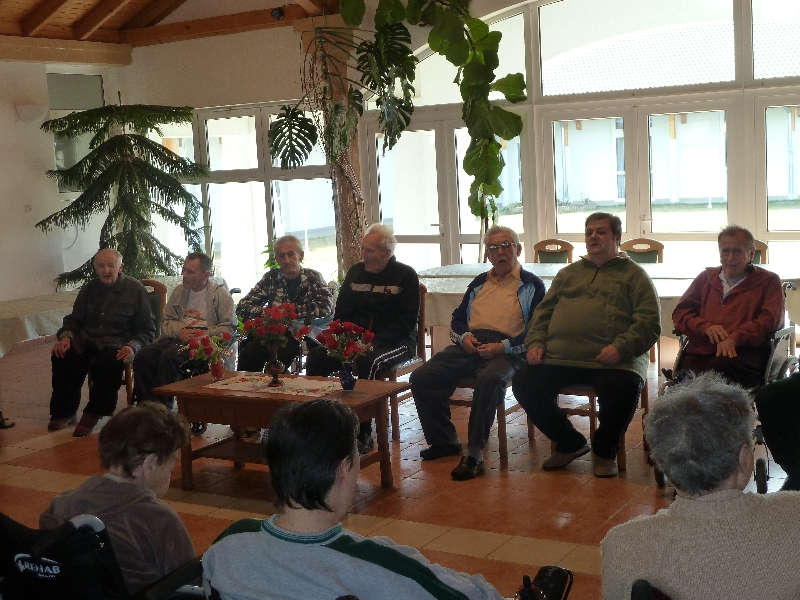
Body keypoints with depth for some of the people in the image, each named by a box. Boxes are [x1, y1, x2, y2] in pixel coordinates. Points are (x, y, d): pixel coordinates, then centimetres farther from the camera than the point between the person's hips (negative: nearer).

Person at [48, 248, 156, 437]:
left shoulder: (136, 290, 2)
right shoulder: (89, 289, 16)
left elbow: (147, 329, 2)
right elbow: (73, 320, 22)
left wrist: (133, 347, -18)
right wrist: (66, 336, -1)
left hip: (117, 343, -4)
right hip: (86, 340, 4)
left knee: (109, 362, -37)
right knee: (62, 356, -26)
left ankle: (94, 413, -17)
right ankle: (64, 411, -10)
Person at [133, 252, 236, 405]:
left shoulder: (220, 293, 4)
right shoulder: (179, 291, 20)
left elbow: (229, 327, -3)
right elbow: (166, 322, 17)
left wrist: (205, 335, -17)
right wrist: (179, 331, -5)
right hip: (177, 337, 6)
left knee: (169, 357, -33)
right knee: (143, 357, -21)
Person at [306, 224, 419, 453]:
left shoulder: (405, 275, -3)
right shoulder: (355, 272, 13)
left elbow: (406, 322, -10)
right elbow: (341, 313, 17)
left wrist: (373, 342, -21)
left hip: (395, 341, -5)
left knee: (368, 362, -37)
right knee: (316, 355, -19)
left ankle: (363, 434, -29)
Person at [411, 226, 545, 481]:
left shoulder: (532, 285, 10)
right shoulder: (479, 283, 28)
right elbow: (457, 319, 29)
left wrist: (503, 347, -14)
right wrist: (464, 336, 5)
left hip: (507, 351, -5)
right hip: (469, 345, 6)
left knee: (489, 379, -39)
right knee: (421, 377, -15)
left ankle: (474, 454, -31)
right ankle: (444, 440, -2)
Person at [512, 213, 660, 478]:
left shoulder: (634, 275, 12)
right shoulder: (568, 273, 27)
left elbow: (649, 322, 1)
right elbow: (543, 311, 26)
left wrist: (621, 347, -16)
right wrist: (535, 342, 6)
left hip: (612, 360, -4)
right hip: (559, 357, 4)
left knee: (623, 390, -34)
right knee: (524, 383, -17)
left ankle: (604, 451, -1)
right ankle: (569, 443, 5)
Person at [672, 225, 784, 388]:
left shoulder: (768, 281, 19)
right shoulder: (706, 277, 30)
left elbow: (772, 320, 3)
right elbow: (679, 313, 22)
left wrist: (735, 338, -13)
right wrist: (706, 327, 0)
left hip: (744, 352, -1)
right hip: (698, 354, 2)